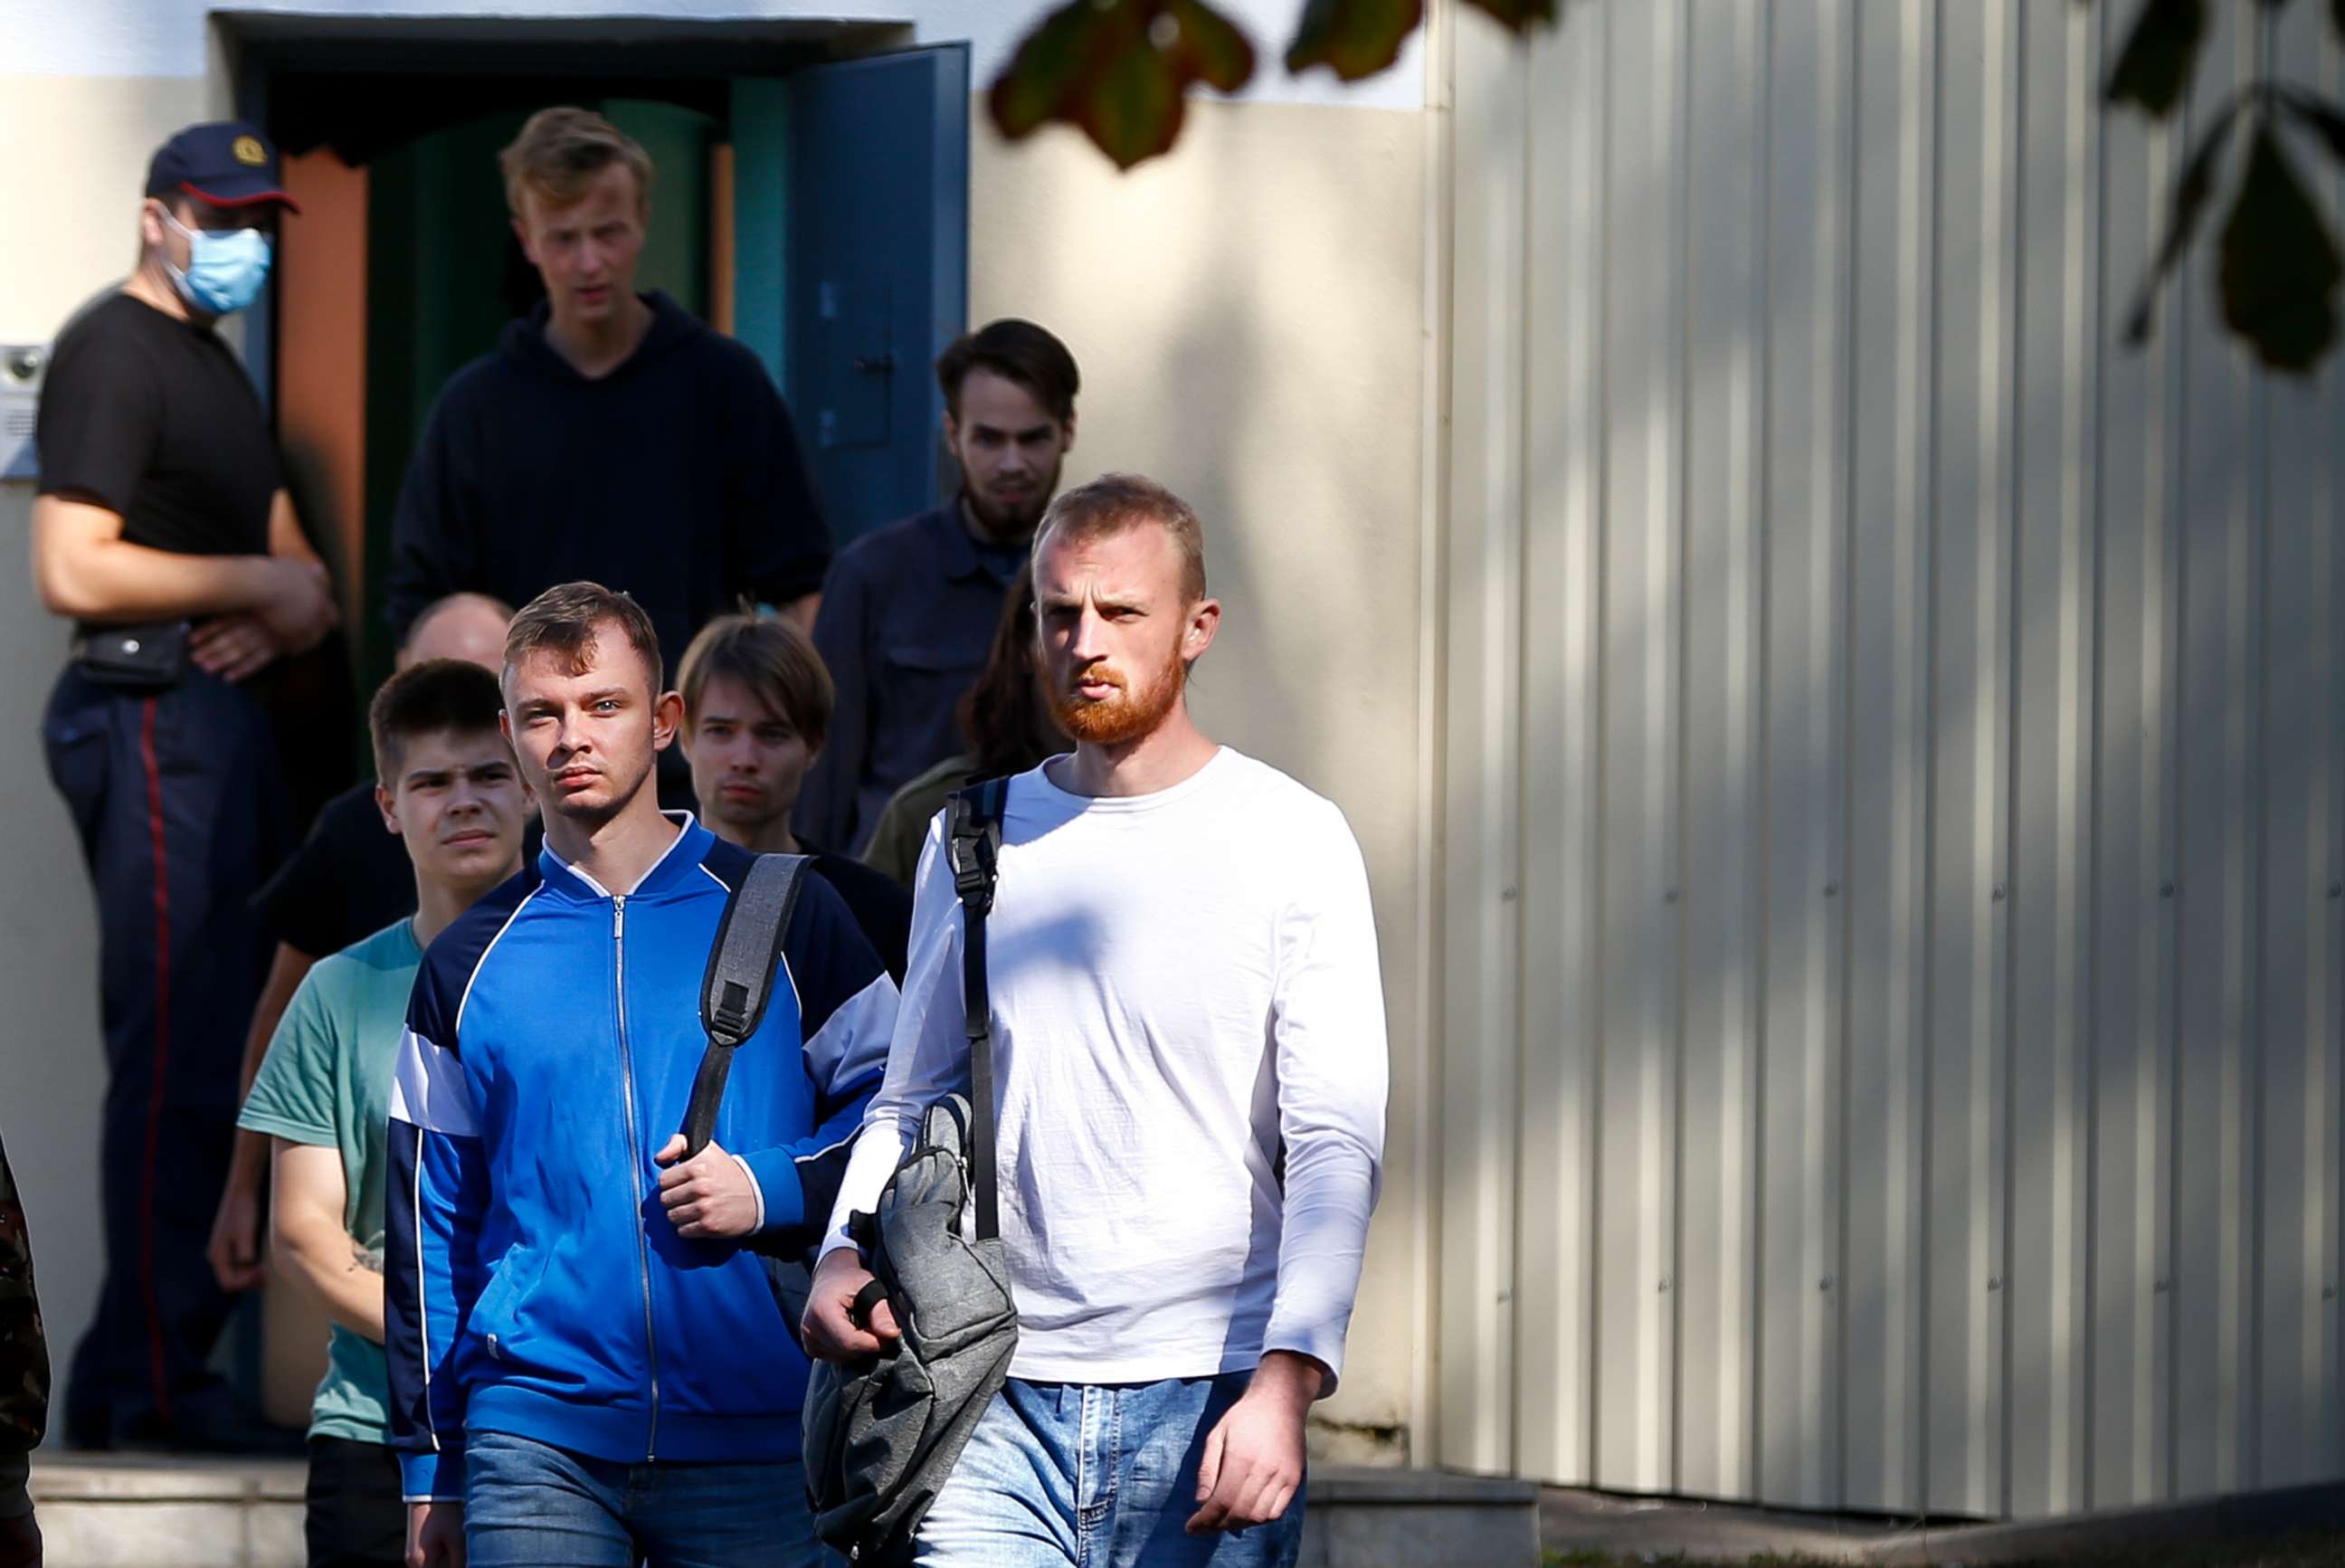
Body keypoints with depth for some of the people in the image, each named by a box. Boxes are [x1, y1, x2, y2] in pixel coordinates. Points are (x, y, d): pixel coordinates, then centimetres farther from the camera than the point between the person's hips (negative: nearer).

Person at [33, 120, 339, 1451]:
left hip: (223, 716, 10)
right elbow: (74, 571, -19)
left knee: (229, 1054, 11)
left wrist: (284, 620, -2)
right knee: (179, 1057, -13)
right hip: (152, 712, -10)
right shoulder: (116, 352, -8)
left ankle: (135, 1375, 16)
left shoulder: (220, 370, 23)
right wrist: (263, 583, -11)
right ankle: (156, 1380, -12)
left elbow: (297, 573, 22)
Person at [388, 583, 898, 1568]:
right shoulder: (471, 962, 11)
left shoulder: (783, 914, 7)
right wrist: (428, 1470, 10)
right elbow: (431, 1221, 13)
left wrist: (777, 1190, -9)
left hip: (755, 1445, -1)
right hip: (535, 1440, 1)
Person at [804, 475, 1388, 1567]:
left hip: (1205, 1396, -2)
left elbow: (1336, 1144, -7)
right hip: (997, 1400, 3)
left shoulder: (1293, 842, 0)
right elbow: (911, 1101, 21)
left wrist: (1286, 1381, -19)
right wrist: (846, 1257, 1)